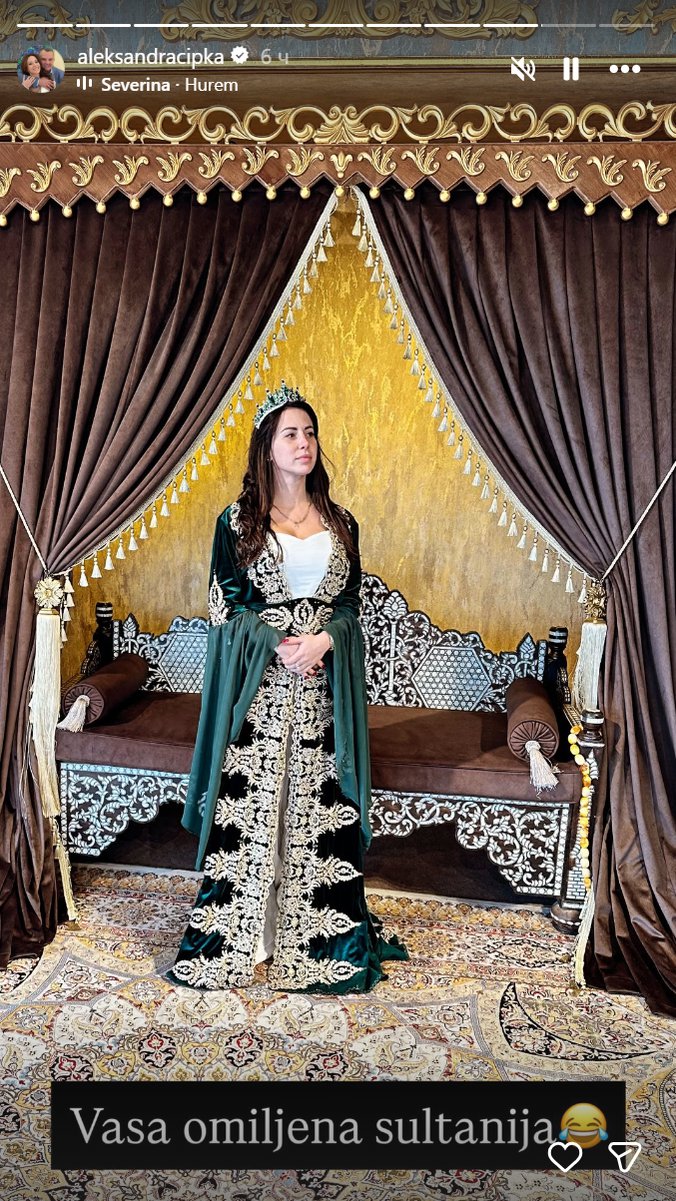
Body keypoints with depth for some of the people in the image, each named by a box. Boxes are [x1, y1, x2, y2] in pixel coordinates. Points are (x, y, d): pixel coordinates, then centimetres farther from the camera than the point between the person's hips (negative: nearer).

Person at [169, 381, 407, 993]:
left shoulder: (340, 523, 10)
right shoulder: (238, 521, 2)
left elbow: (350, 603, 8)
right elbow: (225, 603, -2)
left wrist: (322, 640, -12)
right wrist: (280, 645, -16)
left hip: (323, 684, 2)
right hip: (257, 686, -2)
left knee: (318, 803, 6)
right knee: (254, 800, 2)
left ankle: (318, 933, 20)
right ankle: (248, 931, 18)